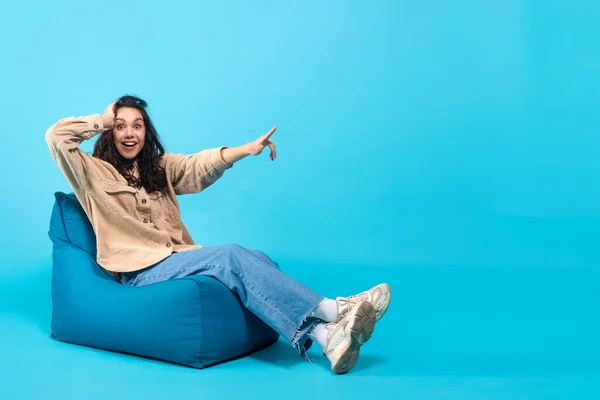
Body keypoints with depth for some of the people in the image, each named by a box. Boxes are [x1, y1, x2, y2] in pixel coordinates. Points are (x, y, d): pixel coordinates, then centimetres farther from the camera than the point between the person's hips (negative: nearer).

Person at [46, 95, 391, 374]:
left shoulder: (160, 167, 21)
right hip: (142, 271, -5)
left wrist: (246, 149, -13)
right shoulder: (95, 173, 8)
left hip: (180, 259, 5)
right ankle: (333, 310, -37)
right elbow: (57, 135, -5)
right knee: (230, 255, -29)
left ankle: (326, 336, -44)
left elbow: (201, 166, 4)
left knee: (258, 259, -25)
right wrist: (103, 120, 7)